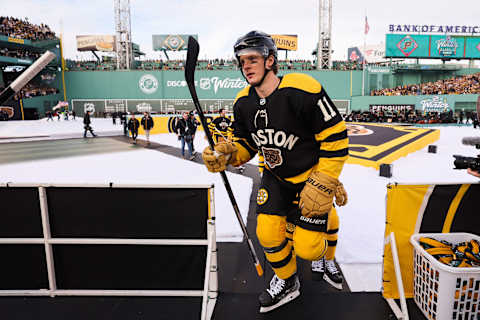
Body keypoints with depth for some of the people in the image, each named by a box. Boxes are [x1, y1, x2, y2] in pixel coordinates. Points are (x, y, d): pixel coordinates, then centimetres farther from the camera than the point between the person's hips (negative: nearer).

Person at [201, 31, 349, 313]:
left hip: (314, 174, -5)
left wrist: (322, 185, -21)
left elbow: (336, 137, -20)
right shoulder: (244, 103, -5)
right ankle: (287, 283, 25)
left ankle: (328, 218, 30)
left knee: (306, 248, -6)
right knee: (267, 233, -5)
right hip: (276, 177, 5)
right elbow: (246, 144, 6)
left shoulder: (302, 90, -25)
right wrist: (227, 154, -17)